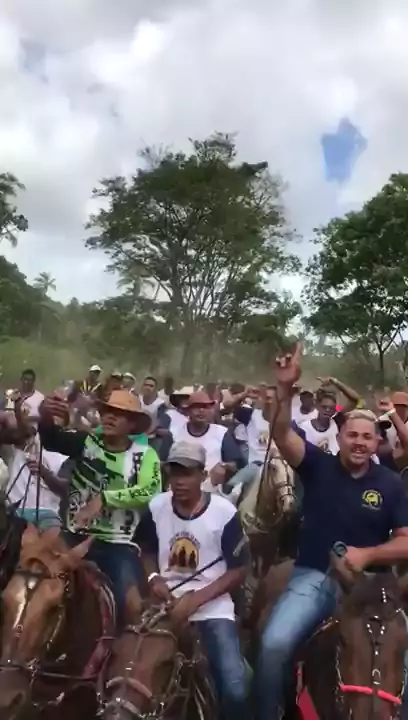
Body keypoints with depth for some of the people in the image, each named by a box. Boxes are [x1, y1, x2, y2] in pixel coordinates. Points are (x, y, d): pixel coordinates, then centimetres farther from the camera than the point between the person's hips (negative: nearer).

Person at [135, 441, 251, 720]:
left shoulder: (224, 512, -11)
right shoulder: (156, 507, -1)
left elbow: (239, 570, -6)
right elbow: (146, 551, 14)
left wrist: (197, 599, -15)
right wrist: (153, 578, -6)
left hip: (212, 607, -2)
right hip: (167, 603, 3)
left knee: (235, 687, -18)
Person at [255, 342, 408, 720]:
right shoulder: (318, 465, -2)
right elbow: (282, 434, -18)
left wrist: (367, 554, -17)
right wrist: (286, 388, -32)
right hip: (313, 577, -1)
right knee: (274, 644, -19)